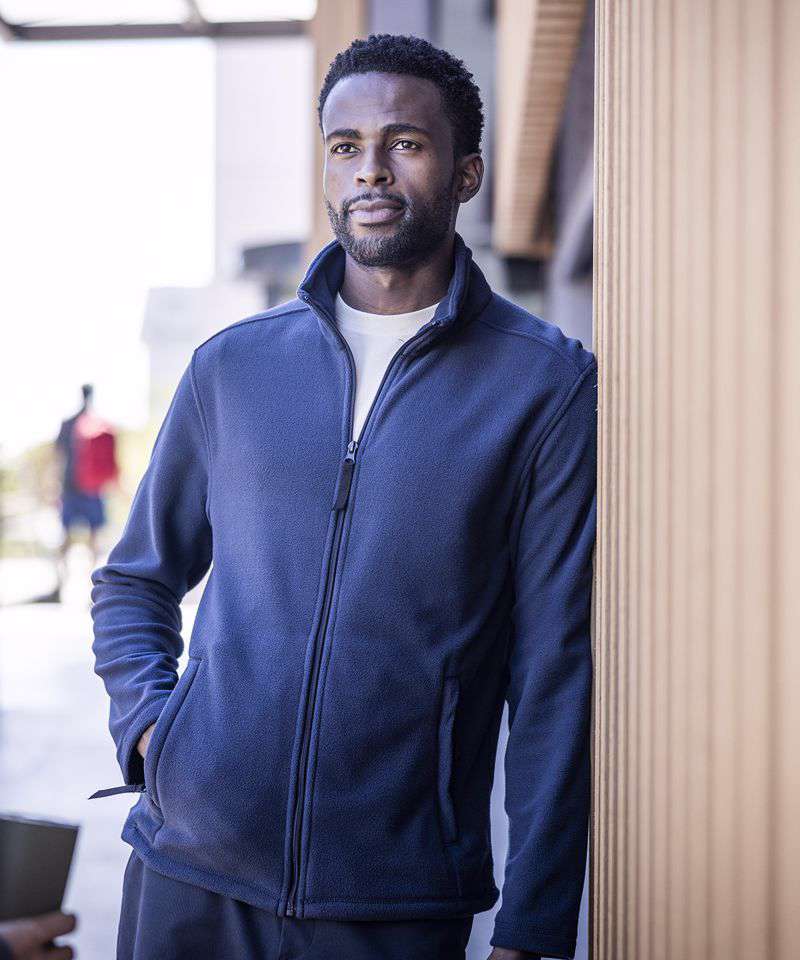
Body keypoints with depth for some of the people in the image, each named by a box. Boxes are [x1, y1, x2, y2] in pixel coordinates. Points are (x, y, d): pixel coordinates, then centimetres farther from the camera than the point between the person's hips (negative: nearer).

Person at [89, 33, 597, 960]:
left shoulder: (548, 384, -2)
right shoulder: (233, 363, 7)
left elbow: (557, 674, -5)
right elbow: (134, 582, 18)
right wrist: (146, 723, 0)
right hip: (190, 870, 3)